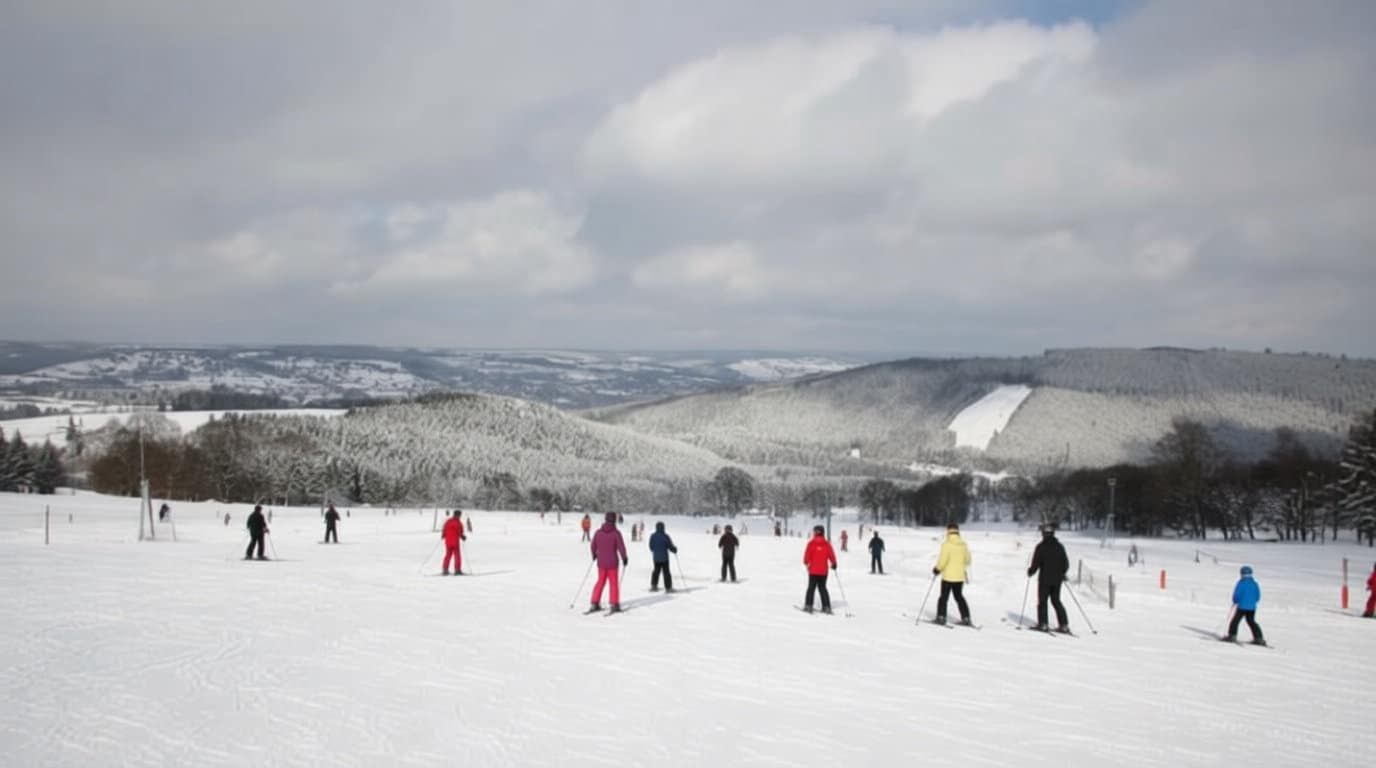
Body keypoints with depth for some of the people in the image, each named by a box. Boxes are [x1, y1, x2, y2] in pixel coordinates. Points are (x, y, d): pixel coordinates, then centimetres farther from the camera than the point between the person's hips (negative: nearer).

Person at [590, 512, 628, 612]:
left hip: (601, 562, 4)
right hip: (612, 563, -4)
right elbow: (621, 547, -13)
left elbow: (593, 546, 6)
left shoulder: (598, 532, -3)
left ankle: (595, 604, 14)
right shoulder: (616, 533, -14)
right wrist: (624, 558, 3)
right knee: (614, 583, 7)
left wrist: (594, 555, 26)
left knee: (600, 582, 16)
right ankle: (614, 605, 6)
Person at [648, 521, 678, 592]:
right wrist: (675, 550, 11)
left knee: (656, 571, 17)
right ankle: (668, 587, 2)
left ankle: (653, 586, 16)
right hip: (664, 557, -4)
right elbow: (670, 546, -10)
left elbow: (651, 546, 6)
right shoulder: (665, 536, -15)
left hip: (655, 557, 4)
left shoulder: (653, 536, -3)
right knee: (666, 572, 2)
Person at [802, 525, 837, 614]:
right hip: (823, 571, 2)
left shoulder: (811, 543, -8)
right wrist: (833, 563, 18)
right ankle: (826, 607, 4)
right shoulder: (826, 544, -2)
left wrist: (806, 562, 13)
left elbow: (807, 554, -7)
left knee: (811, 587, 6)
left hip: (813, 570, -2)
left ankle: (808, 605, 0)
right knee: (822, 588, 10)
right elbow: (831, 555, 0)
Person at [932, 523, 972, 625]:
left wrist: (937, 569, -1)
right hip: (960, 576, 5)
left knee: (944, 597, 6)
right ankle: (966, 618, 13)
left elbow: (943, 560, -18)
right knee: (959, 596, 16)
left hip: (948, 576, -5)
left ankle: (941, 617, 0)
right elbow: (968, 560, 7)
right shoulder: (963, 545, 0)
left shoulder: (946, 544, -15)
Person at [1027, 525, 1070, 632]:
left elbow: (1036, 564, -10)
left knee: (1042, 601, 5)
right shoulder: (1060, 546, 4)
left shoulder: (1041, 547, -10)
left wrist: (1030, 571, 8)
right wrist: (1061, 573, 25)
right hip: (1057, 579, 4)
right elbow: (1066, 564, 8)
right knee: (1056, 601, 12)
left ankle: (1043, 624, -1)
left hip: (1045, 579, -4)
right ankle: (1064, 625, 7)